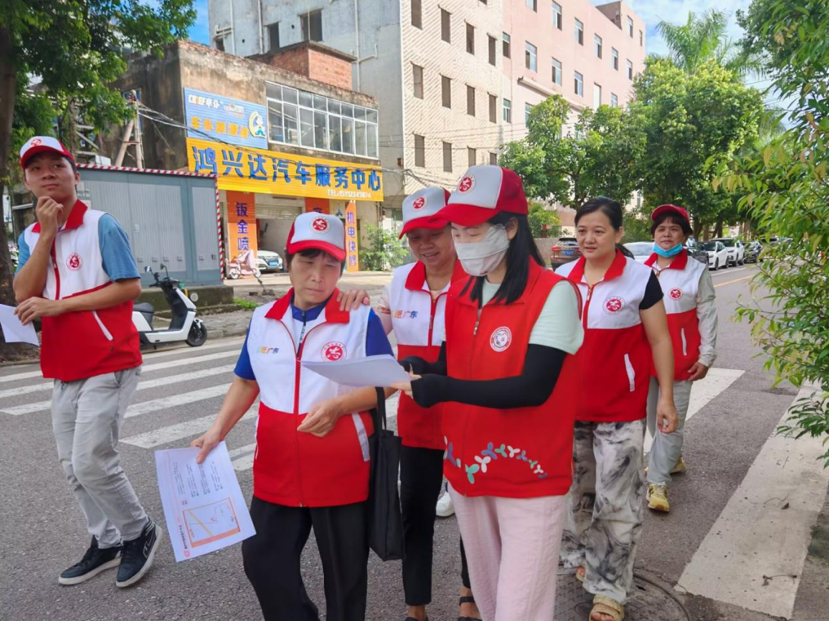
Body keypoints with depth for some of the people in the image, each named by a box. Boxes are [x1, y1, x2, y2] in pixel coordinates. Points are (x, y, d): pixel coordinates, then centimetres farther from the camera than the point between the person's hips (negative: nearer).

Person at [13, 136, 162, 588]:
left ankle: (140, 533, 14)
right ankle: (106, 543, 31)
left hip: (108, 363, -7)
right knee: (73, 467, 14)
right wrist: (47, 233, -9)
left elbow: (130, 287, -16)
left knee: (92, 461, -10)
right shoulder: (30, 237, 11)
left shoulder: (101, 225, -7)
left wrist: (57, 305, -16)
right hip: (64, 369, 7)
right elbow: (24, 294, -3)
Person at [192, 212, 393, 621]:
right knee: (262, 557, 16)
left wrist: (337, 406, -25)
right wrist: (219, 428, 0)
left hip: (343, 472, -4)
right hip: (276, 469, 4)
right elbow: (247, 380, 12)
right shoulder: (263, 319, 2)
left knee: (344, 568, 15)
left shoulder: (361, 319, -12)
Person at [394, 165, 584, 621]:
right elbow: (448, 369, 9)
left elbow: (533, 387, -23)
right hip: (467, 467, 6)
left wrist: (443, 390, -29)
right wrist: (412, 369, -12)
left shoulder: (553, 293, -16)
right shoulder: (457, 296, 4)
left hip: (530, 476, -6)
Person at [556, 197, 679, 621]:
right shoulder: (560, 278, 1)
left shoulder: (640, 278, -8)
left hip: (620, 407, -3)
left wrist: (666, 397, -6)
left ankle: (610, 587, 18)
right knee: (577, 489, 18)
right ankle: (583, 555, 41)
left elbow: (659, 340, -3)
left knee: (616, 500, 2)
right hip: (568, 404, 4)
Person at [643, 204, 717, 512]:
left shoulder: (697, 271, -4)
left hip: (680, 360, -4)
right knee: (653, 416, 17)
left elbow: (707, 316, -2)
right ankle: (672, 459, 41)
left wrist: (706, 356, -6)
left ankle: (657, 482, 8)